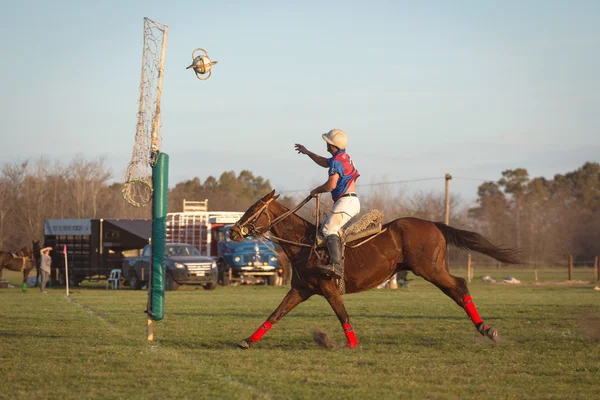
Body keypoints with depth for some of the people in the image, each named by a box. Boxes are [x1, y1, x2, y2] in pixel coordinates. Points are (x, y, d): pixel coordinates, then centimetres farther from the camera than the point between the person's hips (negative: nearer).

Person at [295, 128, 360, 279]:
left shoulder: (337, 161, -13)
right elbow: (324, 162, 39)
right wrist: (307, 152, 44)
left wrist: (317, 190, -4)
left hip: (346, 201, -11)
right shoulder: (344, 157, 20)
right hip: (352, 201, 11)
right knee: (332, 228, 20)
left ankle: (336, 266, -38)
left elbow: (331, 185, -22)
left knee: (329, 229, -22)